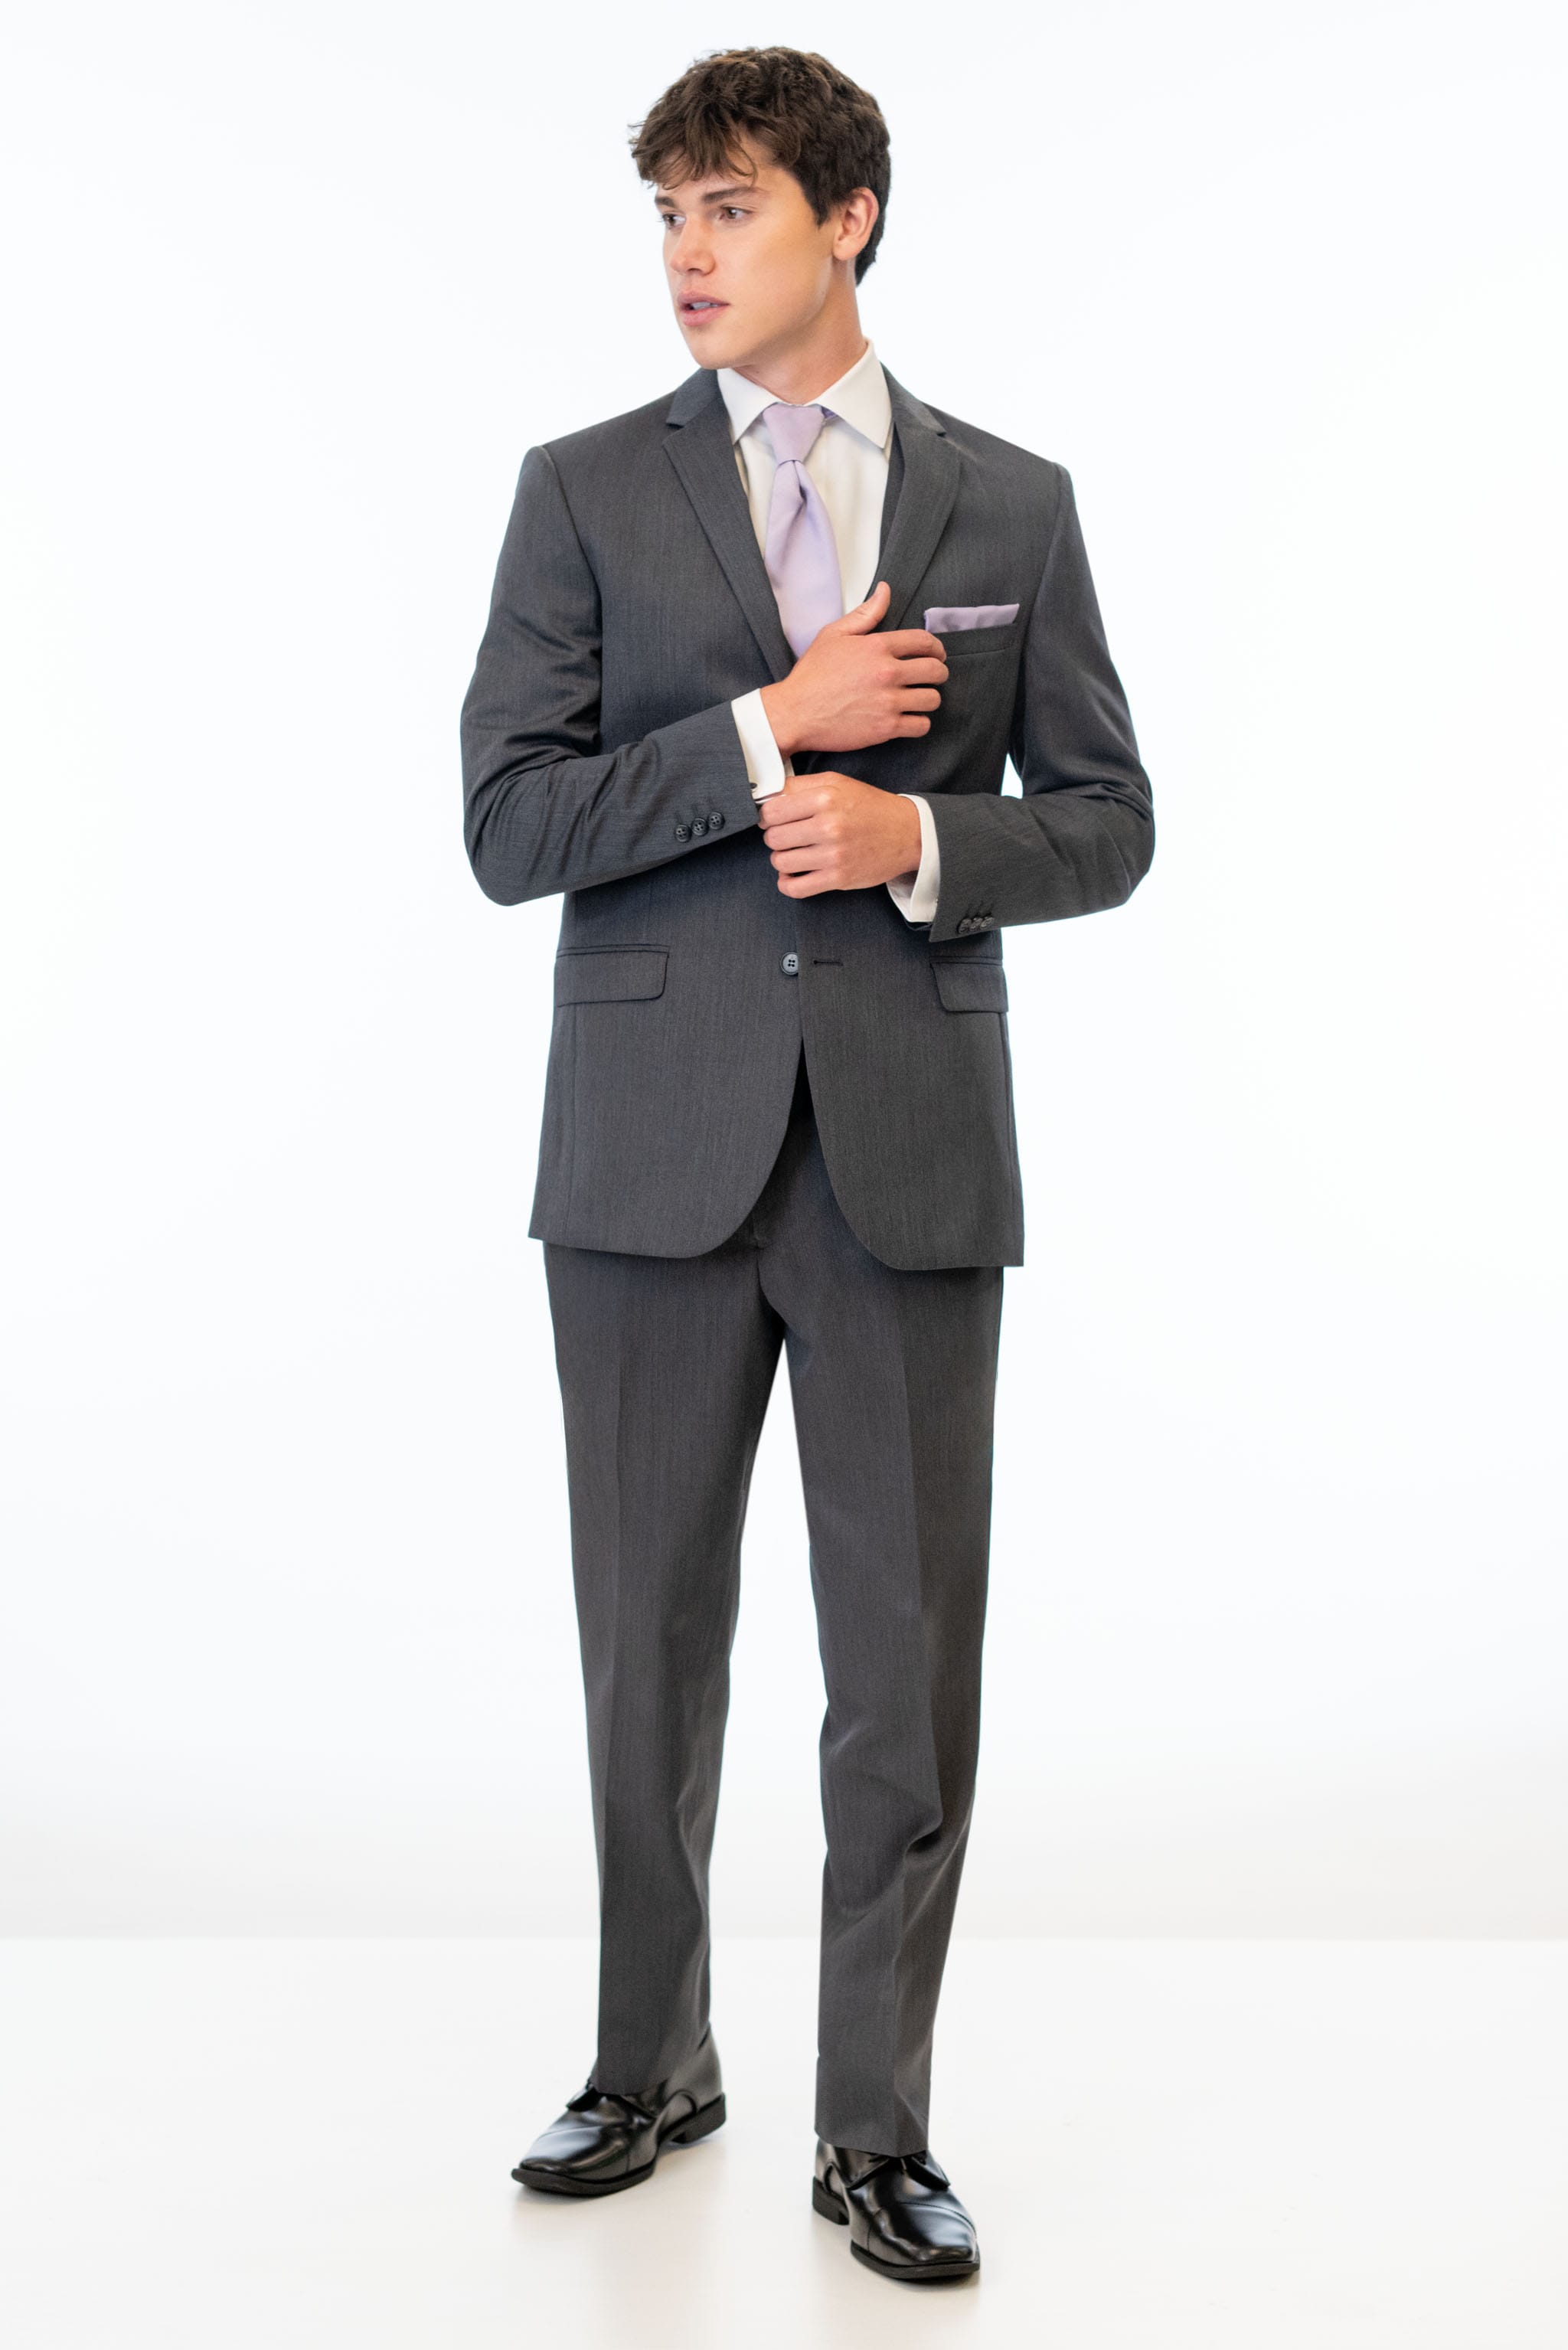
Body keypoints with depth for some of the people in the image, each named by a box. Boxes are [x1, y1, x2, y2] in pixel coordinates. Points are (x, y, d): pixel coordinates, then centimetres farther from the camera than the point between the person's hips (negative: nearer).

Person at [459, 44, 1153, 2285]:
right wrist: (769, 728, -14)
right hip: (654, 1145, 0)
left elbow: (1105, 824, 7)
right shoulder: (587, 489, 4)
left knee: (910, 1661, 2)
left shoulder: (1012, 503, 7)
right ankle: (652, 2066, 29)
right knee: (649, 1642, 11)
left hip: (910, 1151, 0)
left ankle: (878, 2127, 16)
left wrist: (918, 836, -11)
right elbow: (508, 823, -5)